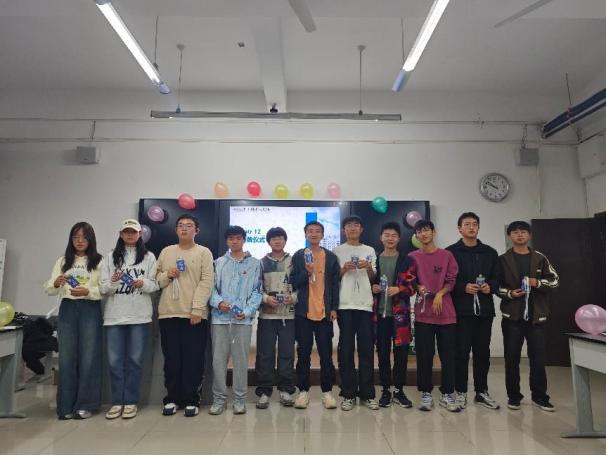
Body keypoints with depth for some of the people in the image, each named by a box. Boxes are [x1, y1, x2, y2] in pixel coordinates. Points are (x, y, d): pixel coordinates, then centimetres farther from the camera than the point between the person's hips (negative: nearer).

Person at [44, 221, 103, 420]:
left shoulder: (99, 261, -1)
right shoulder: (63, 261, 10)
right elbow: (49, 290, 6)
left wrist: (88, 291, -23)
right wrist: (56, 283, -16)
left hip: (90, 310, -3)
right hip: (67, 309, 3)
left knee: (88, 357, 2)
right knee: (66, 357, 5)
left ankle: (85, 405, 13)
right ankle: (66, 406, 17)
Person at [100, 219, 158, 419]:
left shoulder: (149, 257, 6)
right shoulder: (111, 257, 9)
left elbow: (155, 284, 3)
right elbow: (102, 287, 4)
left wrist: (143, 283, -17)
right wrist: (112, 281, -17)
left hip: (140, 315, -1)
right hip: (114, 315, 2)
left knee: (135, 359, 5)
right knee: (115, 360, 6)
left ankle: (131, 401, 16)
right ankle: (117, 402, 19)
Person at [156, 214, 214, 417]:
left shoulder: (204, 252, 2)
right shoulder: (166, 252, 13)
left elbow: (206, 282, -6)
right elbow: (155, 279, 16)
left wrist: (197, 309, -14)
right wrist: (166, 275, -6)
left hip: (195, 314, -3)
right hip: (168, 313, 3)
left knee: (193, 360, 2)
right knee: (171, 359, 9)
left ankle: (191, 400, 14)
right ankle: (172, 399, 23)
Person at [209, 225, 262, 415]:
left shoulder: (254, 263, 6)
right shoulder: (219, 263, 12)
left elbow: (256, 291, 2)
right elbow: (212, 287, 8)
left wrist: (247, 311, -11)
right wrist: (218, 302, -11)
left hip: (243, 319, -2)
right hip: (220, 317, 2)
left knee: (241, 359, 4)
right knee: (218, 359, 5)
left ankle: (239, 399, 16)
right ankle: (219, 398, 18)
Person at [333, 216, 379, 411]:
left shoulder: (370, 251, 13)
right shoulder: (338, 251, 8)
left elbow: (373, 279, 13)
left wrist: (368, 268, -7)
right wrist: (344, 269, -11)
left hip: (365, 305, 2)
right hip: (345, 305, -1)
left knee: (367, 350, 4)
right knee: (346, 350, 1)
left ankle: (367, 394, 13)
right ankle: (348, 394, 10)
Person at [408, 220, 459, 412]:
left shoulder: (447, 255, 6)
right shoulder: (412, 257, 6)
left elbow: (452, 280, 3)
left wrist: (440, 294, -12)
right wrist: (418, 288, -12)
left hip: (446, 312, 1)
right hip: (423, 313, 0)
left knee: (448, 355, 4)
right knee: (424, 355, 3)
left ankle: (447, 395, 15)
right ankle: (426, 394, 14)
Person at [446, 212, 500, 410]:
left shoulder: (490, 252, 13)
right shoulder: (451, 252, 0)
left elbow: (497, 278, 12)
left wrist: (490, 286, -8)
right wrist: (464, 287, -18)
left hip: (485, 310, 4)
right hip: (461, 310, -4)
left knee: (483, 352, 10)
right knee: (461, 351, 0)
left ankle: (481, 392, 23)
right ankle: (461, 392, 12)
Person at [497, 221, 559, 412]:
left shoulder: (540, 258, 7)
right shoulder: (503, 260, 2)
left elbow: (555, 280, 7)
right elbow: (495, 285, 2)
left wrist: (538, 283, -10)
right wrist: (509, 294, -15)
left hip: (536, 315, 2)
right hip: (512, 316, -1)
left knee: (538, 358, 6)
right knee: (512, 358, 4)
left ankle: (539, 396, 20)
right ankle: (514, 396, 16)